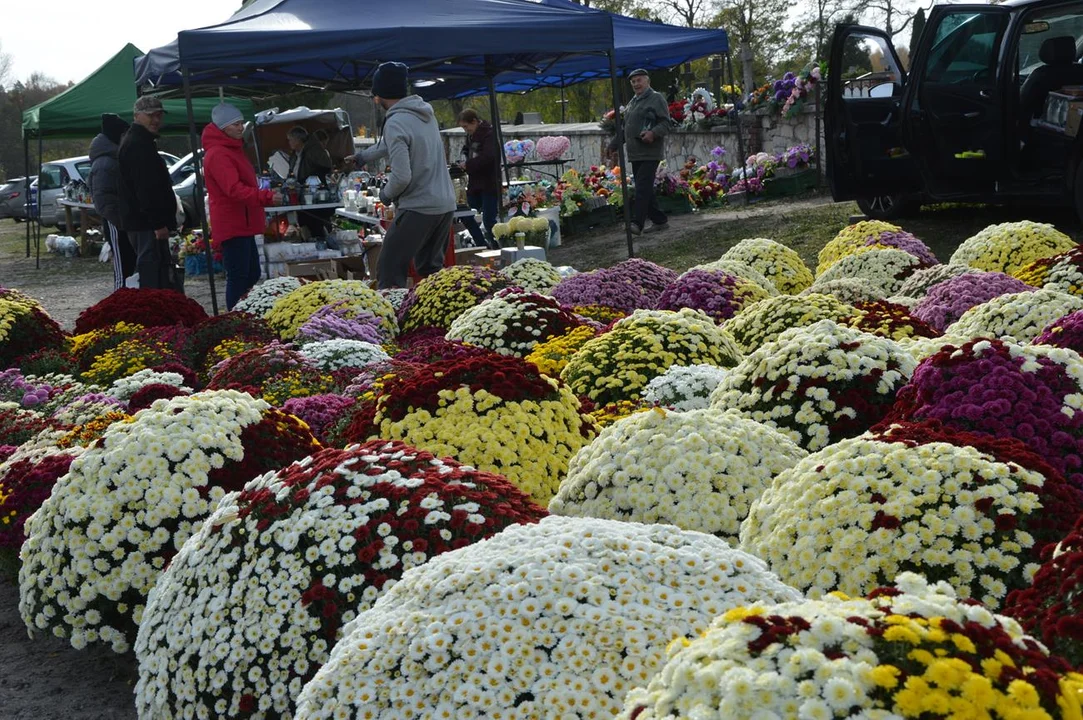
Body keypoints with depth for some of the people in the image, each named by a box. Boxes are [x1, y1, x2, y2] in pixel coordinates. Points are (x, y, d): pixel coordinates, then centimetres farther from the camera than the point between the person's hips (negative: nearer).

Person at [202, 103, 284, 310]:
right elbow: (234, 190, -28)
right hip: (232, 225, -11)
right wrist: (266, 197, -36)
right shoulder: (218, 155, -17)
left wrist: (264, 197, 22)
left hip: (242, 224, 11)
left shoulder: (232, 149, 18)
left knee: (252, 275, 15)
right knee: (238, 277, -9)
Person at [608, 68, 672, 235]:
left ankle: (637, 223, -20)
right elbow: (625, 128, 28)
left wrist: (653, 133, -28)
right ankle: (659, 220, 16)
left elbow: (665, 124, -11)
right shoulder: (632, 102, 22)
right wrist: (614, 146, 23)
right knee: (645, 189, 9)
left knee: (643, 187, -15)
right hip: (635, 153, 9)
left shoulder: (656, 99, -3)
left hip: (650, 153, -9)